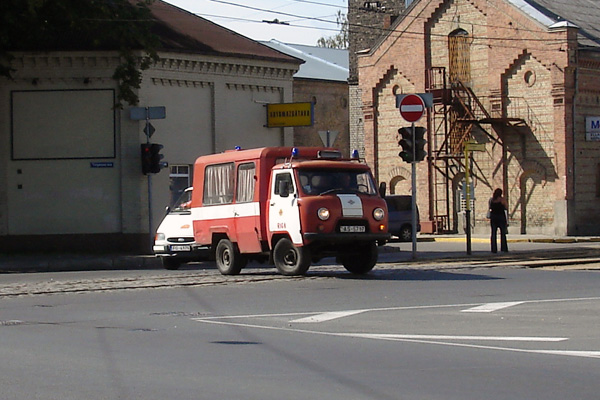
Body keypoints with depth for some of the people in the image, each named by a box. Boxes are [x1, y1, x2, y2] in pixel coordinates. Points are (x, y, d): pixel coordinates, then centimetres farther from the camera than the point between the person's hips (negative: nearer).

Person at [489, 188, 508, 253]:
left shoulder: (491, 199, 3)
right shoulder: (502, 199, -7)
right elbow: (506, 208, -1)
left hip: (493, 216, 3)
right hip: (501, 216, -2)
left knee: (493, 233, 4)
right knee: (503, 233, 7)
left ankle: (494, 249, -2)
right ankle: (503, 248, 4)